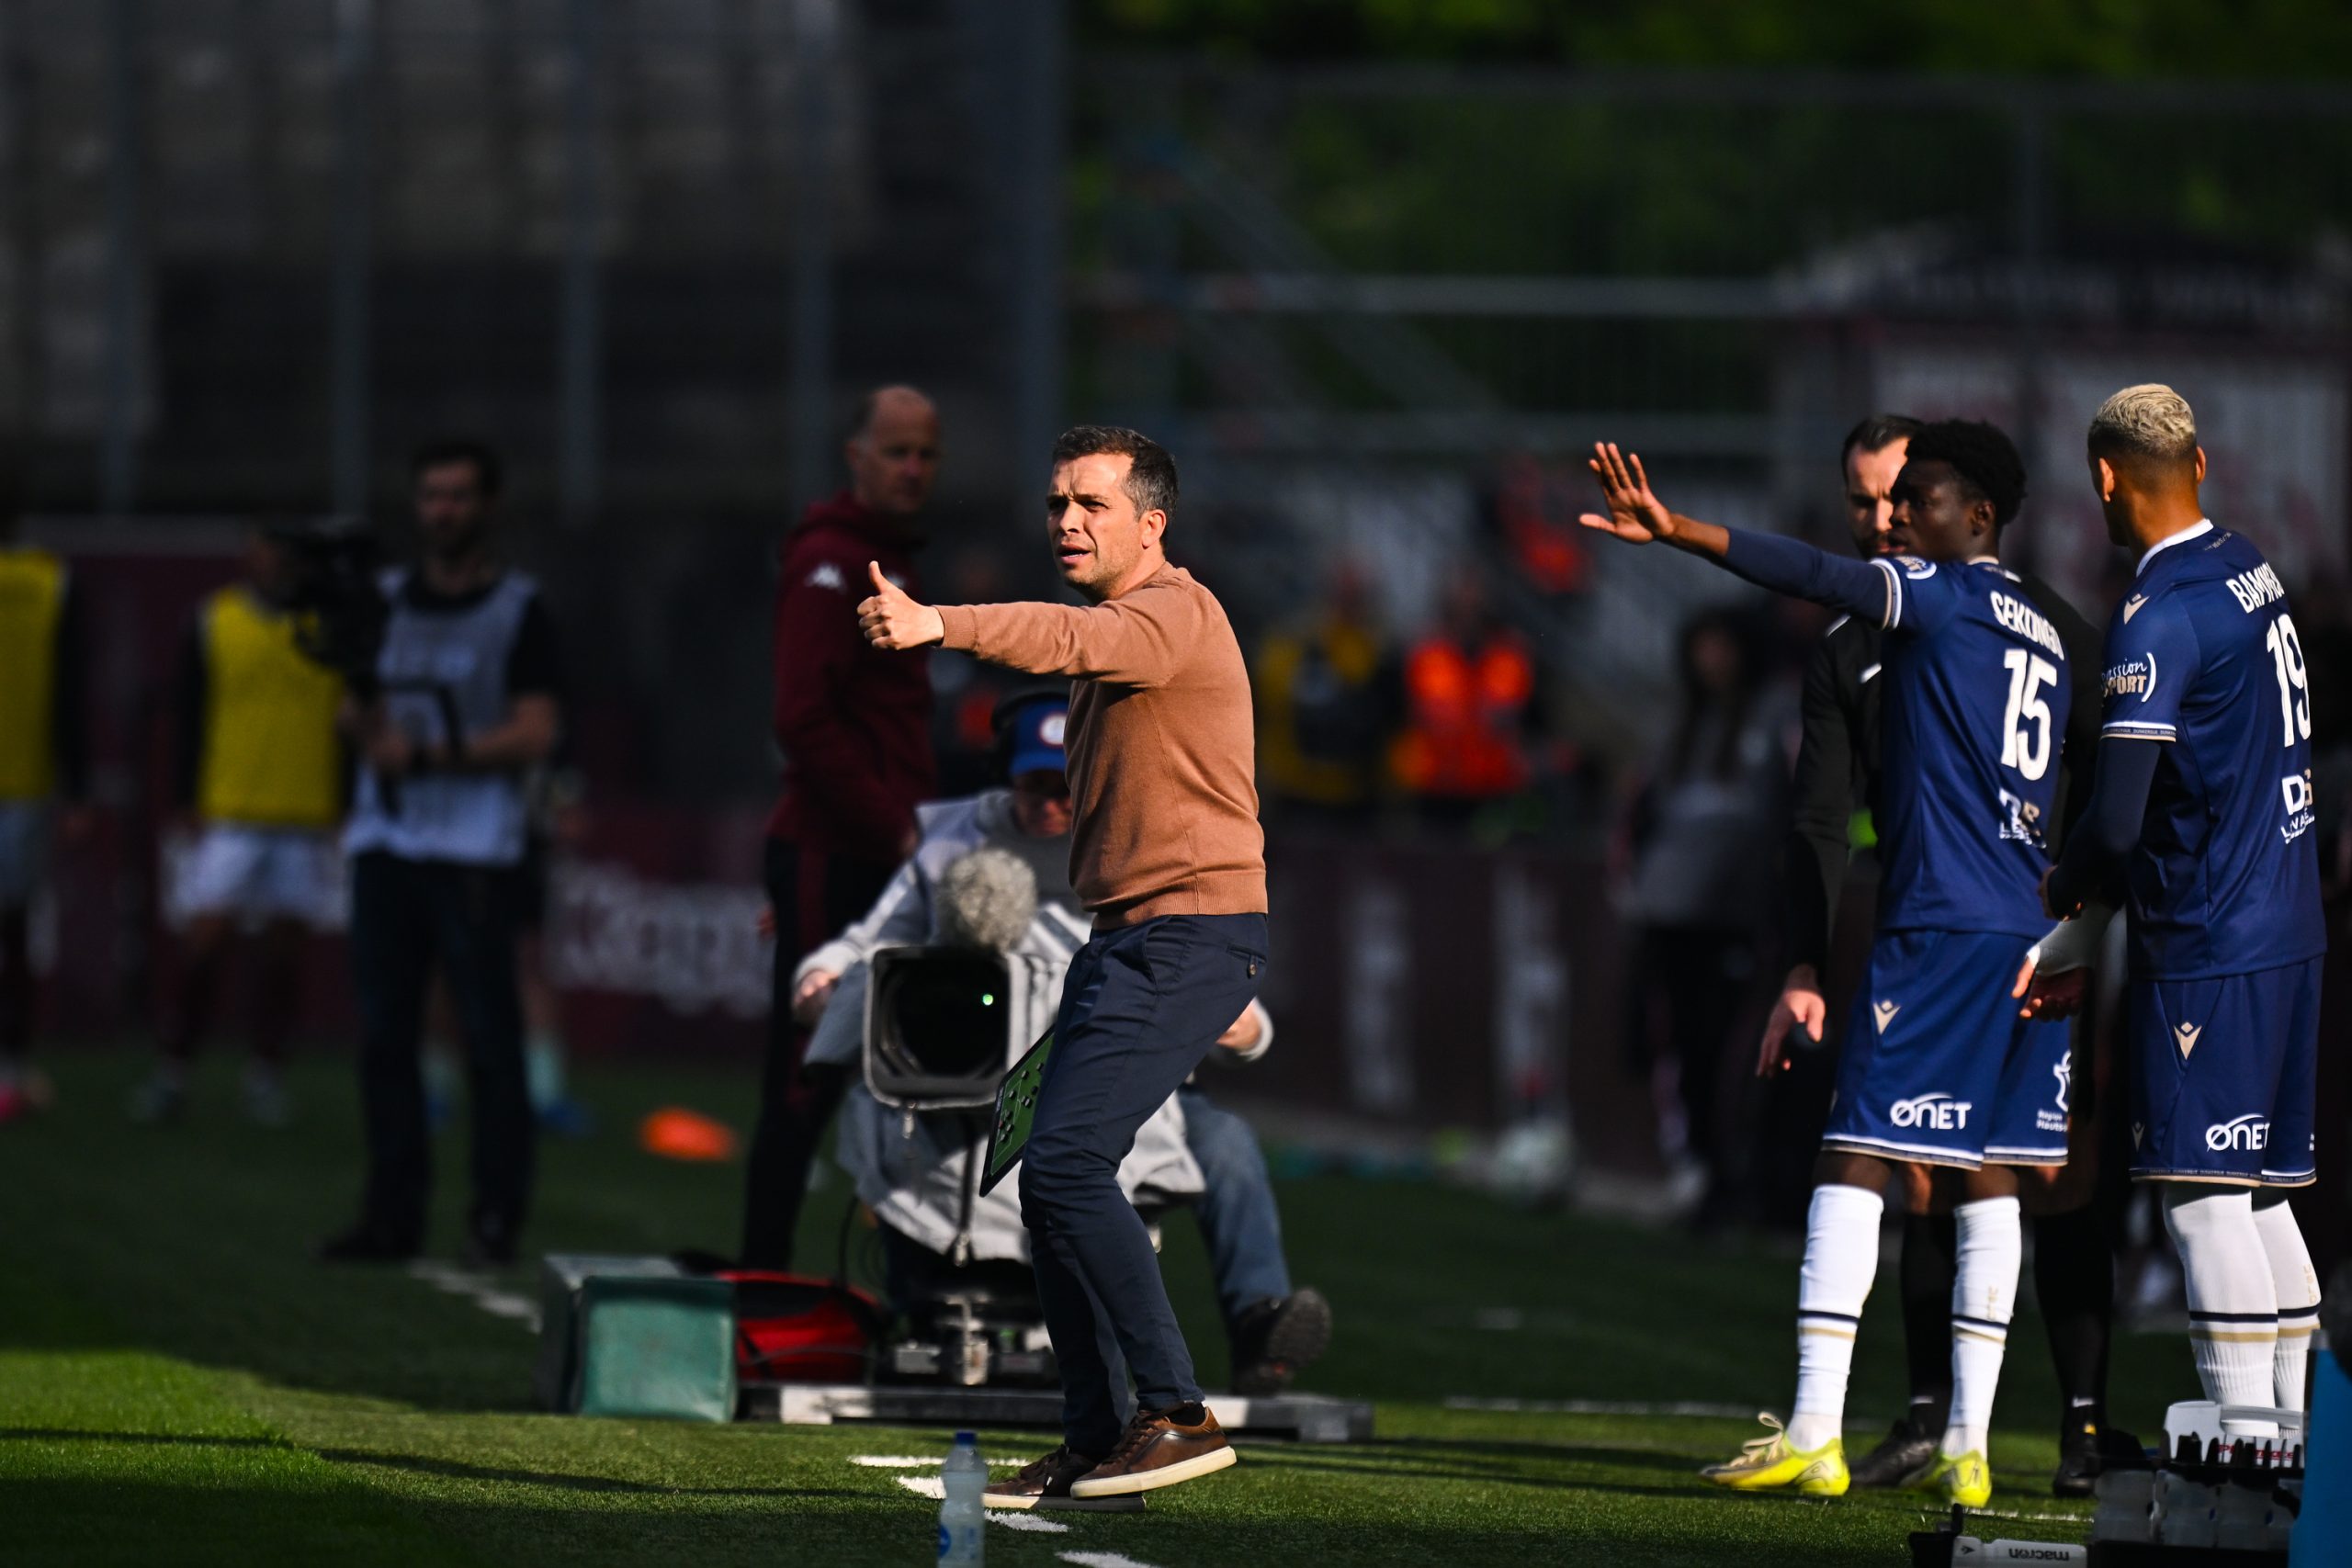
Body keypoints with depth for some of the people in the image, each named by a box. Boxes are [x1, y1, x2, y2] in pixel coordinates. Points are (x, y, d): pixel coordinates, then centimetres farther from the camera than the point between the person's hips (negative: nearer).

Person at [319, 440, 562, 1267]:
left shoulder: (516, 610, 2)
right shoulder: (386, 601, 16)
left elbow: (536, 734, -6)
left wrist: (429, 755, -13)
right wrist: (363, 717, -5)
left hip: (475, 849, -5)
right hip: (385, 841, 5)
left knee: (489, 1034, -6)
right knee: (383, 1033, 3)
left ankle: (497, 1218, -2)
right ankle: (393, 1214, 8)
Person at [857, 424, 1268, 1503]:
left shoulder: (1173, 613, -13)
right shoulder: (1116, 627, 19)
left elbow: (1068, 640, -34)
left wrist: (938, 626, -49)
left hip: (1188, 934, -10)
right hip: (1123, 940, 10)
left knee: (1066, 1161, -19)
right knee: (1052, 1180, 8)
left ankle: (1177, 1415, -17)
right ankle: (1093, 1444, 13)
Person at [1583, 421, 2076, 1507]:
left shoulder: (1941, 598, -5)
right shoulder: (2042, 635, 18)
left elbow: (1814, 577, -21)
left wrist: (1672, 531, -31)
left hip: (1937, 926, -8)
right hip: (2025, 931, 8)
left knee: (1854, 1160, -8)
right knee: (1986, 1179, 7)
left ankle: (1815, 1434, -14)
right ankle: (1969, 1449, 5)